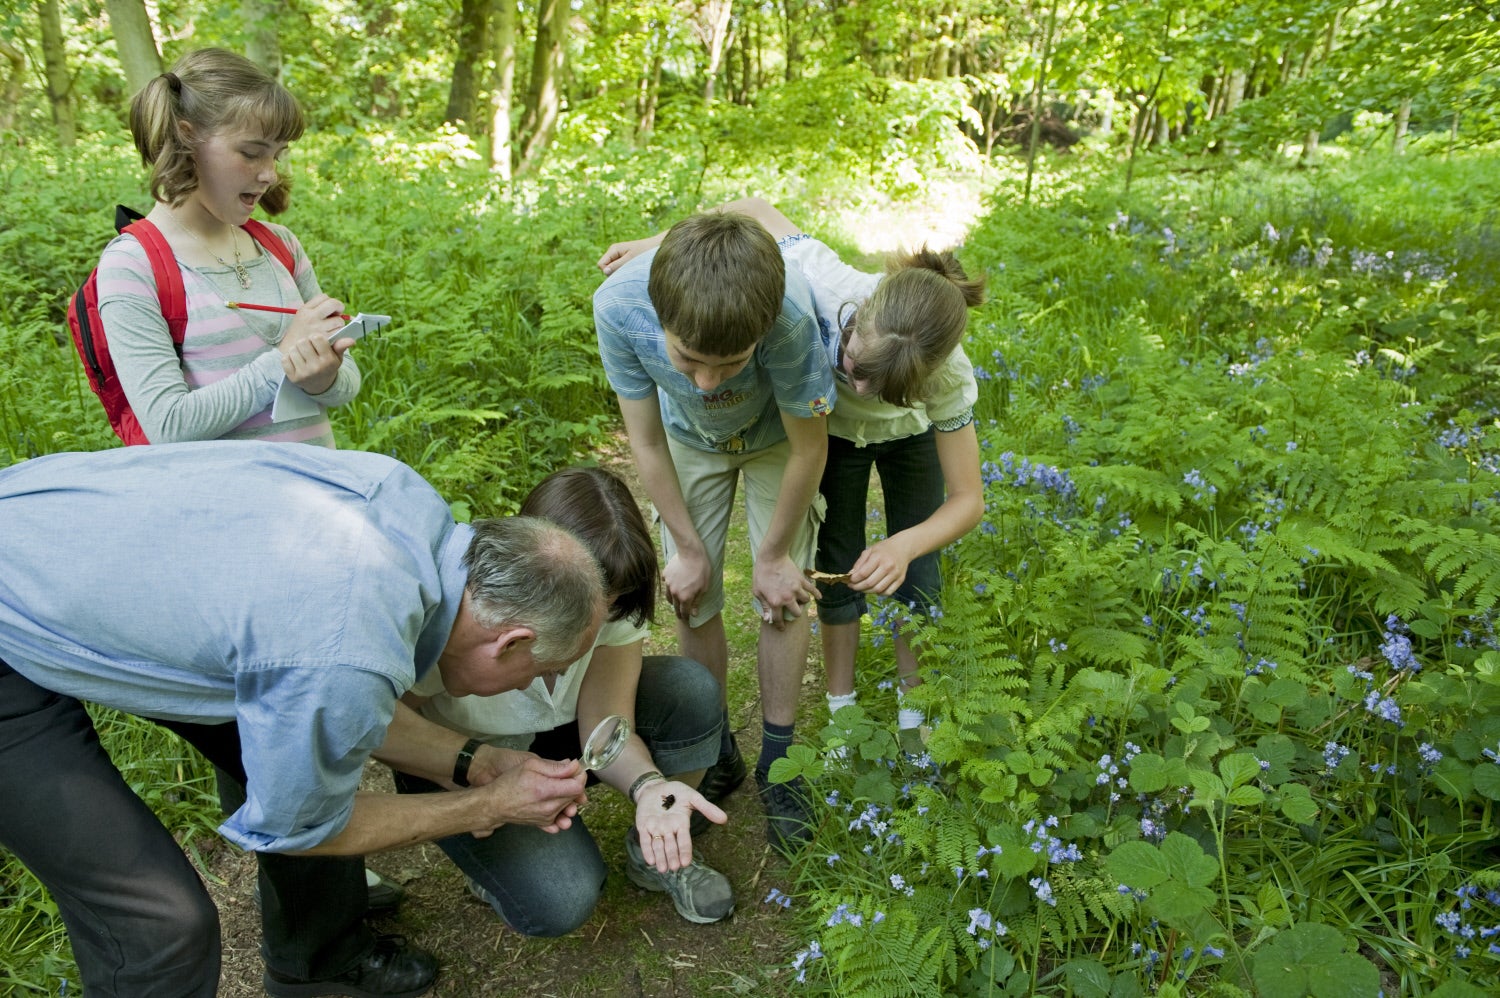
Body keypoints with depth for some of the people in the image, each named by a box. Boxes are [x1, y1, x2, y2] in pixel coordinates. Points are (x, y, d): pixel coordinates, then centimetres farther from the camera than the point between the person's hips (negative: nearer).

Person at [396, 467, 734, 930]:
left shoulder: (614, 601, -23)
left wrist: (648, 785, -42)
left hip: (558, 728, 4)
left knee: (691, 690, -21)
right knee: (561, 901, -26)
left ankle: (657, 849, 2)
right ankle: (494, 856, 9)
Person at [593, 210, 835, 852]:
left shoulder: (789, 317, -44)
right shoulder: (619, 305, -38)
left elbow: (809, 448, -25)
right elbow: (646, 442, -20)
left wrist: (773, 556, -13)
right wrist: (689, 547, -12)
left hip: (776, 439, -1)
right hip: (689, 442, 2)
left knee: (783, 596, -4)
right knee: (692, 600, 2)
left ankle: (777, 761, 17)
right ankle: (718, 752, 23)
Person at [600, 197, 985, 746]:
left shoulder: (949, 379, -43)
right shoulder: (826, 285, -45)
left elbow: (968, 500, -33)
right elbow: (758, 209, -26)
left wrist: (905, 545, -52)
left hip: (910, 435, 0)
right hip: (832, 429, 1)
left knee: (915, 578, 3)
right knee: (837, 571, 5)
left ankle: (914, 714, 28)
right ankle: (842, 710, 26)